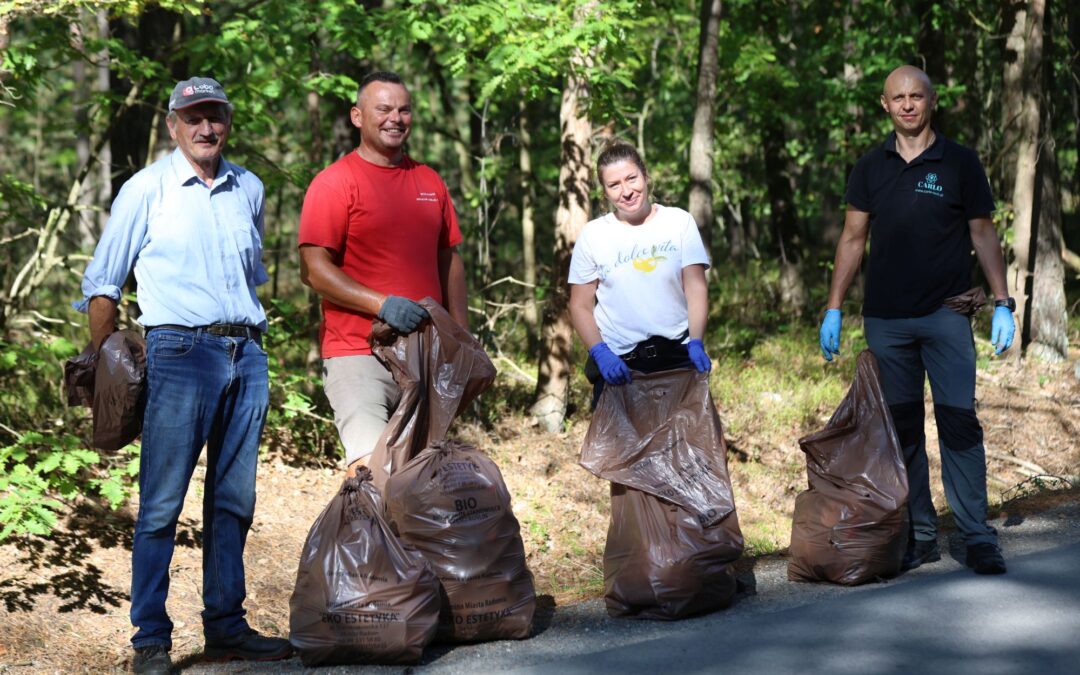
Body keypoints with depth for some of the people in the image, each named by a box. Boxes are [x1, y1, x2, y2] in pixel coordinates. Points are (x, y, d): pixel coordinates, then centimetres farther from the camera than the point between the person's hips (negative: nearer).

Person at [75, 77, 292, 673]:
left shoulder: (249, 189, 15)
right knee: (162, 501, -6)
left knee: (234, 499, 7)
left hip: (246, 355, 5)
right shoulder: (147, 189, 3)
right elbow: (102, 282, 5)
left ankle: (226, 625, 16)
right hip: (180, 350, -4)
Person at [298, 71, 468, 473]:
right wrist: (382, 304, -20)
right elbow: (313, 269, -10)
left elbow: (449, 261, 21)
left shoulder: (430, 182, 15)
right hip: (358, 355, -6)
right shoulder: (335, 182, -4)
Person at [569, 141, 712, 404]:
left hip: (678, 358, 0)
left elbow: (696, 287, -1)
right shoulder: (593, 234, 3)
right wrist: (600, 353, -14)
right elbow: (581, 305, 3)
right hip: (618, 364, 0)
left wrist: (696, 343, -16)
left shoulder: (679, 221, 3)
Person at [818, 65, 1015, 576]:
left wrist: (1003, 304, -1)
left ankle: (977, 537, -5)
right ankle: (919, 534, 11)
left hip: (945, 316, -3)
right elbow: (853, 239, 12)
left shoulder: (960, 164, 3)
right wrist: (833, 308, 7)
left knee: (958, 422, -8)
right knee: (902, 430, 5)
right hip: (885, 318, 3)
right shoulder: (870, 168, 9)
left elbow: (983, 235, 6)